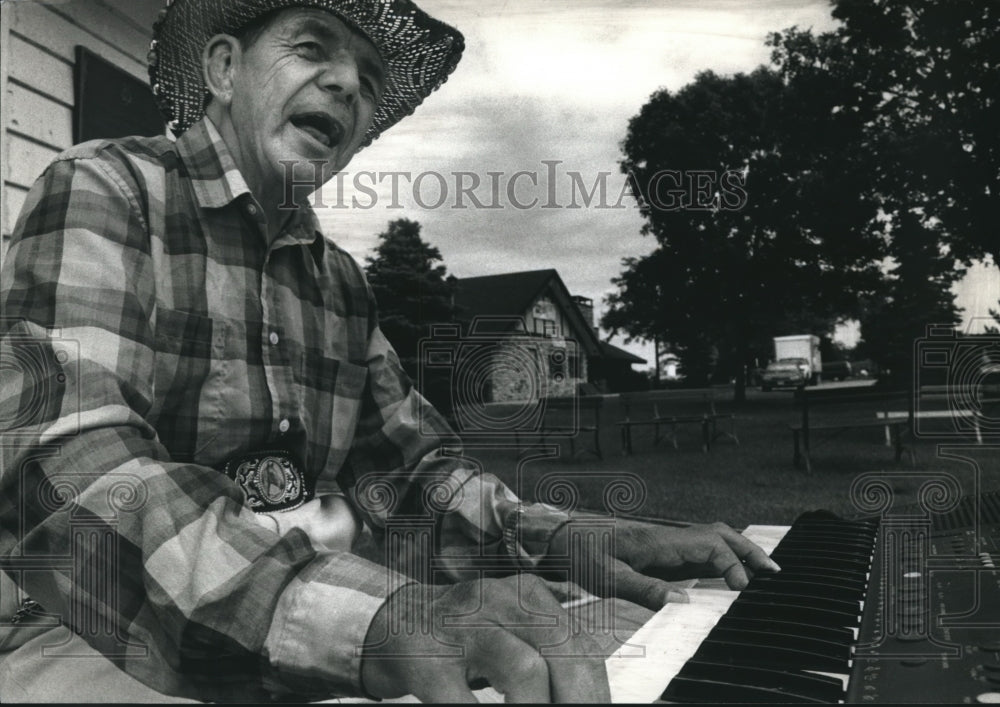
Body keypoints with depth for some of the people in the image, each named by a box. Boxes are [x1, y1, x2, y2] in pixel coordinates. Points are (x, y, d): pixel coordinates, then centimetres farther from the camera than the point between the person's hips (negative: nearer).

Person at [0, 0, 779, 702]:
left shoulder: (342, 280, 14)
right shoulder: (102, 189, -6)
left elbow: (408, 459, 11)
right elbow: (74, 469, -22)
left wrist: (564, 540, -8)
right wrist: (365, 614, -37)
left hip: (327, 642, 6)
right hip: (112, 644, -5)